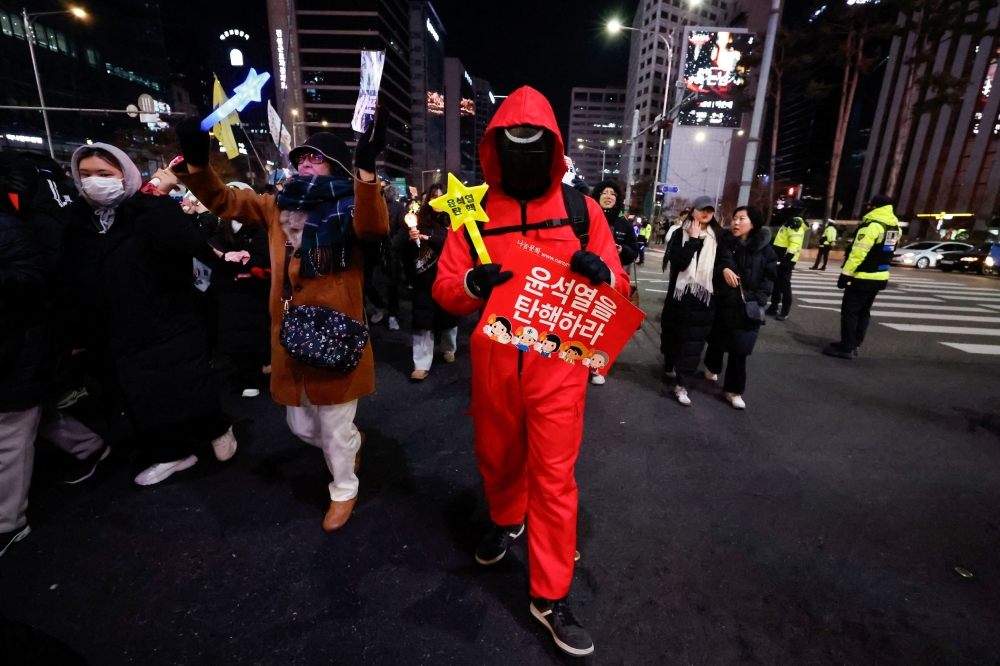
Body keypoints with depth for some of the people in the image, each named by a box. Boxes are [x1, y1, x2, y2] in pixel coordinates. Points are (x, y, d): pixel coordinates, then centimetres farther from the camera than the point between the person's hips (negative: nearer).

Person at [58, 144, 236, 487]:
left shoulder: (152, 213, -10)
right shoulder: (75, 220, 6)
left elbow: (184, 243, -32)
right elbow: (70, 283, 9)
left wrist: (160, 197, -26)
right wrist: (77, 335, 8)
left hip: (171, 328, -6)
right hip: (119, 338, 7)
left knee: (189, 394, 1)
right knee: (142, 403, 16)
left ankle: (218, 430, 30)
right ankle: (174, 452, 35)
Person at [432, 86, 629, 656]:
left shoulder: (581, 209, -1)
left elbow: (619, 286, 3)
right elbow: (445, 288, 0)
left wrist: (601, 273, -21)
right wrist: (471, 283, -23)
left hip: (558, 363, -1)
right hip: (494, 362, 2)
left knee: (554, 476, 4)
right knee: (497, 457, 20)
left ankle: (552, 596, 25)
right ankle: (506, 520, 53)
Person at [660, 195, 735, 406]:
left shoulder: (718, 237, 5)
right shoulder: (680, 234, -2)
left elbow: (725, 263, 7)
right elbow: (678, 262, -17)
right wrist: (693, 240, -17)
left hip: (703, 298, 1)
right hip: (678, 294, -1)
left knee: (693, 341, 0)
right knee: (672, 334, 14)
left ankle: (680, 383, 4)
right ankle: (669, 366, 38)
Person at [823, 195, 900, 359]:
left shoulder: (872, 225, -19)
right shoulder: (894, 227, 11)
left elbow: (858, 253, -22)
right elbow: (884, 252, 18)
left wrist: (845, 274, -19)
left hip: (863, 277, -9)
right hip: (880, 277, 9)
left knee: (850, 311, -4)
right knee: (863, 312, 14)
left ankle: (846, 347, -2)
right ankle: (853, 345, 20)